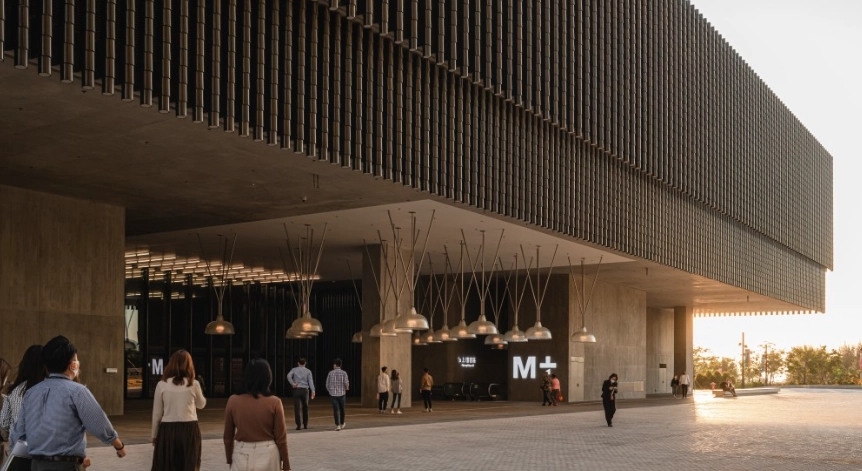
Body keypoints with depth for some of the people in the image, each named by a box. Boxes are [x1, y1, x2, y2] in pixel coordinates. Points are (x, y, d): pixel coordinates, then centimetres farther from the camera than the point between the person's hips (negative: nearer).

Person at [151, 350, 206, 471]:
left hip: (168, 430, 0)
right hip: (189, 429, 0)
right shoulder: (193, 384, -2)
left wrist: (154, 435, 11)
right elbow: (201, 405, 16)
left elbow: (157, 413, 1)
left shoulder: (162, 384, -3)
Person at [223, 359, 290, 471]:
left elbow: (228, 436, 5)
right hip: (267, 456, -1)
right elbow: (280, 437, -3)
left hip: (242, 457, 1)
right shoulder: (274, 402, -7)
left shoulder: (233, 401, -3)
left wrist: (230, 460, 17)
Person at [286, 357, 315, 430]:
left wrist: (292, 384, -9)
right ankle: (305, 424, 19)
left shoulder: (294, 370, 5)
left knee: (297, 408, -3)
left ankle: (298, 425, -12)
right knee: (305, 408, 14)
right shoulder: (308, 371, 5)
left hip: (296, 390, -1)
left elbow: (288, 376, -14)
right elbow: (310, 381, -6)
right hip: (305, 390, 1)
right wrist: (313, 391, -12)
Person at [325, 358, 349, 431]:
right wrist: (347, 388, 7)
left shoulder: (330, 373, 0)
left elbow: (327, 385, 3)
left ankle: (337, 425, -11)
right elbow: (346, 382, -15)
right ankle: (342, 424, 30)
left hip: (333, 394, 0)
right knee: (342, 409, 17)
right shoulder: (344, 373, -3)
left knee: (335, 410, -1)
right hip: (341, 394, 0)